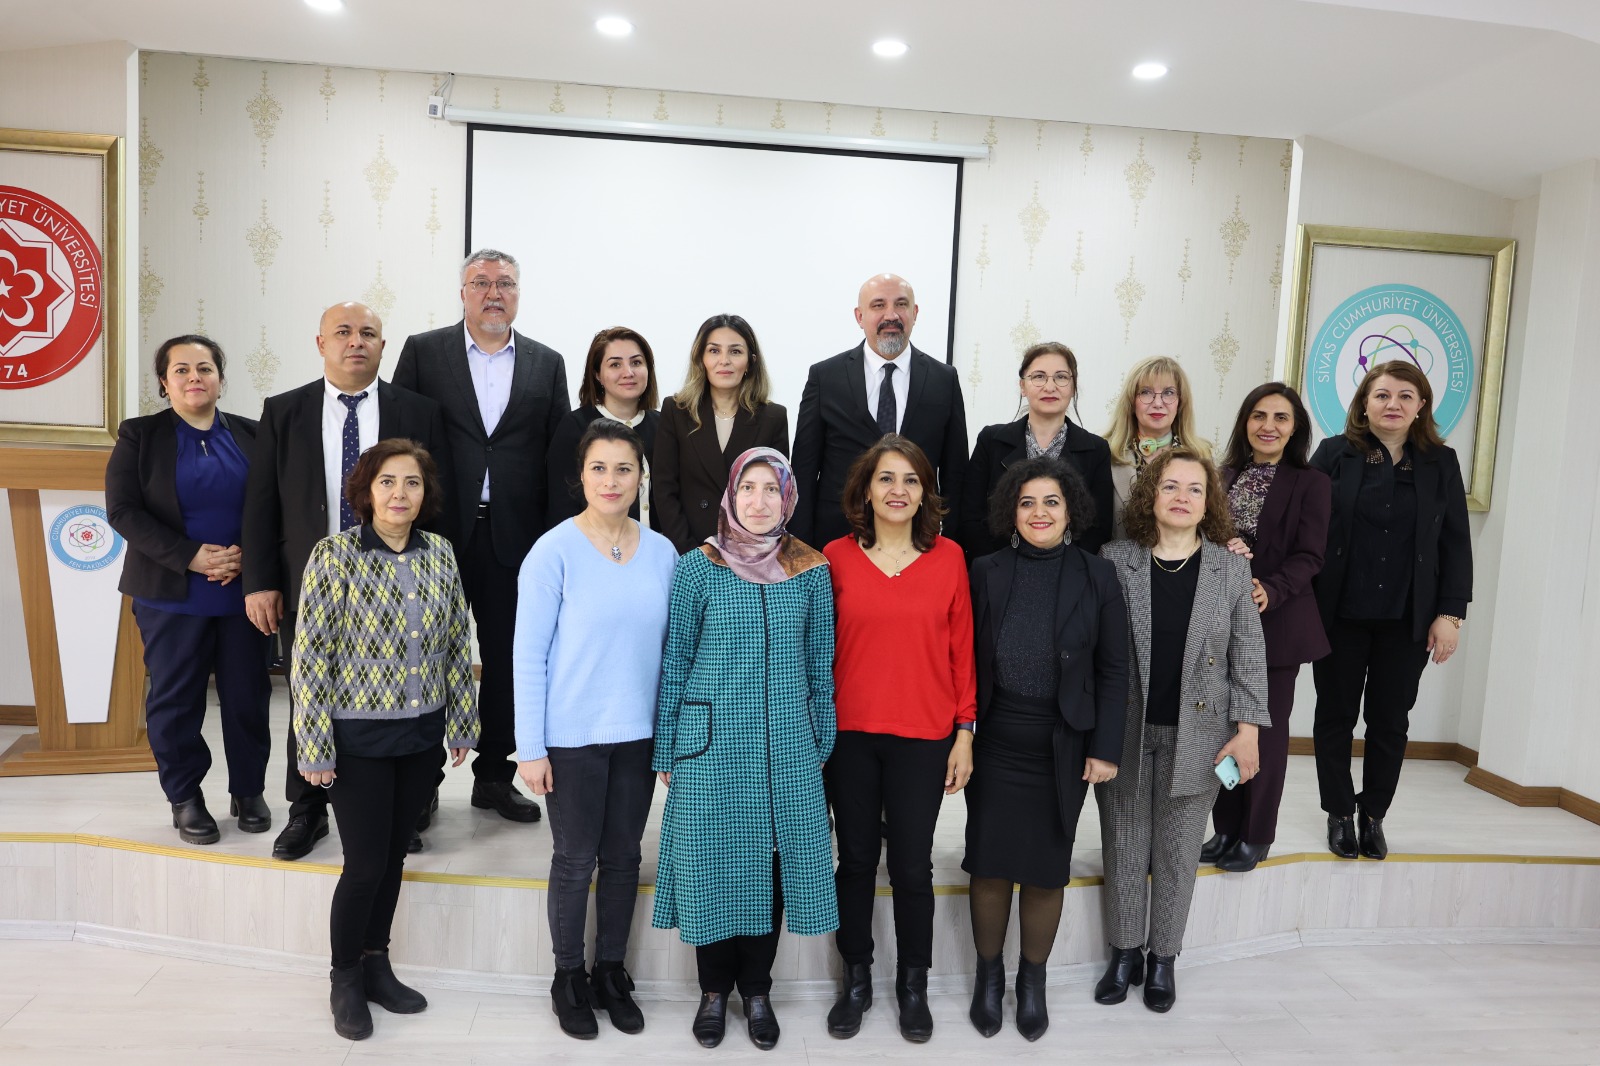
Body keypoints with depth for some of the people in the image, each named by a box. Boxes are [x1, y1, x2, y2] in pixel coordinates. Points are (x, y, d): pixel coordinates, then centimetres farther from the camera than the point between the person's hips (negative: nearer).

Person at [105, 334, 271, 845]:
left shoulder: (250, 435, 7)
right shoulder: (139, 436, 2)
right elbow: (123, 510, -6)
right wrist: (191, 556, -16)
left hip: (243, 591, 1)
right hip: (172, 595, -1)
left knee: (247, 695, 6)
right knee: (175, 699, 6)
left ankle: (249, 790, 21)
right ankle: (185, 798, 20)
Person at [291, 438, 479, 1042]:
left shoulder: (439, 555, 1)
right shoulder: (334, 555, -12)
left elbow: (458, 646, 7)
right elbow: (309, 658, -11)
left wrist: (463, 724, 8)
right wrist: (315, 747, -12)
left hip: (422, 737, 4)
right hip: (359, 738, -4)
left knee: (393, 856, 16)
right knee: (365, 863, 3)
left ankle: (376, 963, 35)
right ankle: (344, 978, 27)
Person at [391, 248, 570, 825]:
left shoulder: (547, 363, 8)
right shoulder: (422, 351, 4)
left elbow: (559, 452, 7)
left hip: (515, 535, 2)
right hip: (437, 532, -1)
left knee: (509, 660, 9)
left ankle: (495, 776, 25)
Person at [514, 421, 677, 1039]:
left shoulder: (661, 553, 1)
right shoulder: (554, 551, -10)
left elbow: (669, 647, 7)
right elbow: (528, 654, -9)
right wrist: (530, 748, -10)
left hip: (639, 733, 3)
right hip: (571, 735, -3)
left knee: (623, 856, 14)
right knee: (575, 860, 10)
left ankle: (611, 973, 33)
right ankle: (569, 979, 30)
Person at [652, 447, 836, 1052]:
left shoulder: (810, 572, 1)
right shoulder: (697, 569, -4)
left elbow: (820, 665, 8)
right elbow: (673, 663, 0)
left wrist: (821, 745, 9)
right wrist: (667, 752, 1)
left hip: (787, 748, 2)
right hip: (712, 748, -1)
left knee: (772, 863, 10)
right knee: (713, 864, 7)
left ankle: (757, 988, 30)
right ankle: (714, 989, 29)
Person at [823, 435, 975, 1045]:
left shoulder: (948, 558, 0)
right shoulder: (837, 557, -1)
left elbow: (961, 648, 2)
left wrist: (964, 731, 0)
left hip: (924, 737, 0)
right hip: (850, 734, 0)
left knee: (912, 865, 8)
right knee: (856, 860, 12)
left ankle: (913, 984, 28)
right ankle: (857, 979, 30)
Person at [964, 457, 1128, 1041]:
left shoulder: (1097, 576, -1)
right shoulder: (986, 572, -1)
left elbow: (1113, 669, 1)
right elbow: (966, 659, 1)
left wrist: (1105, 748, -3)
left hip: (1062, 751, 0)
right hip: (994, 745, 0)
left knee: (1046, 870, 10)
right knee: (990, 865, 7)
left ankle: (1032, 981, 31)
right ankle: (989, 975, 30)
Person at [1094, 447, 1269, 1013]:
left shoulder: (1231, 569, 0)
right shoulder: (1115, 561, -4)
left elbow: (1248, 657, 3)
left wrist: (1248, 729, -3)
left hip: (1195, 737, 0)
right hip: (1124, 733, 0)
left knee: (1178, 856, 11)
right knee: (1125, 851, 11)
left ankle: (1163, 958, 29)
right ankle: (1125, 954, 29)